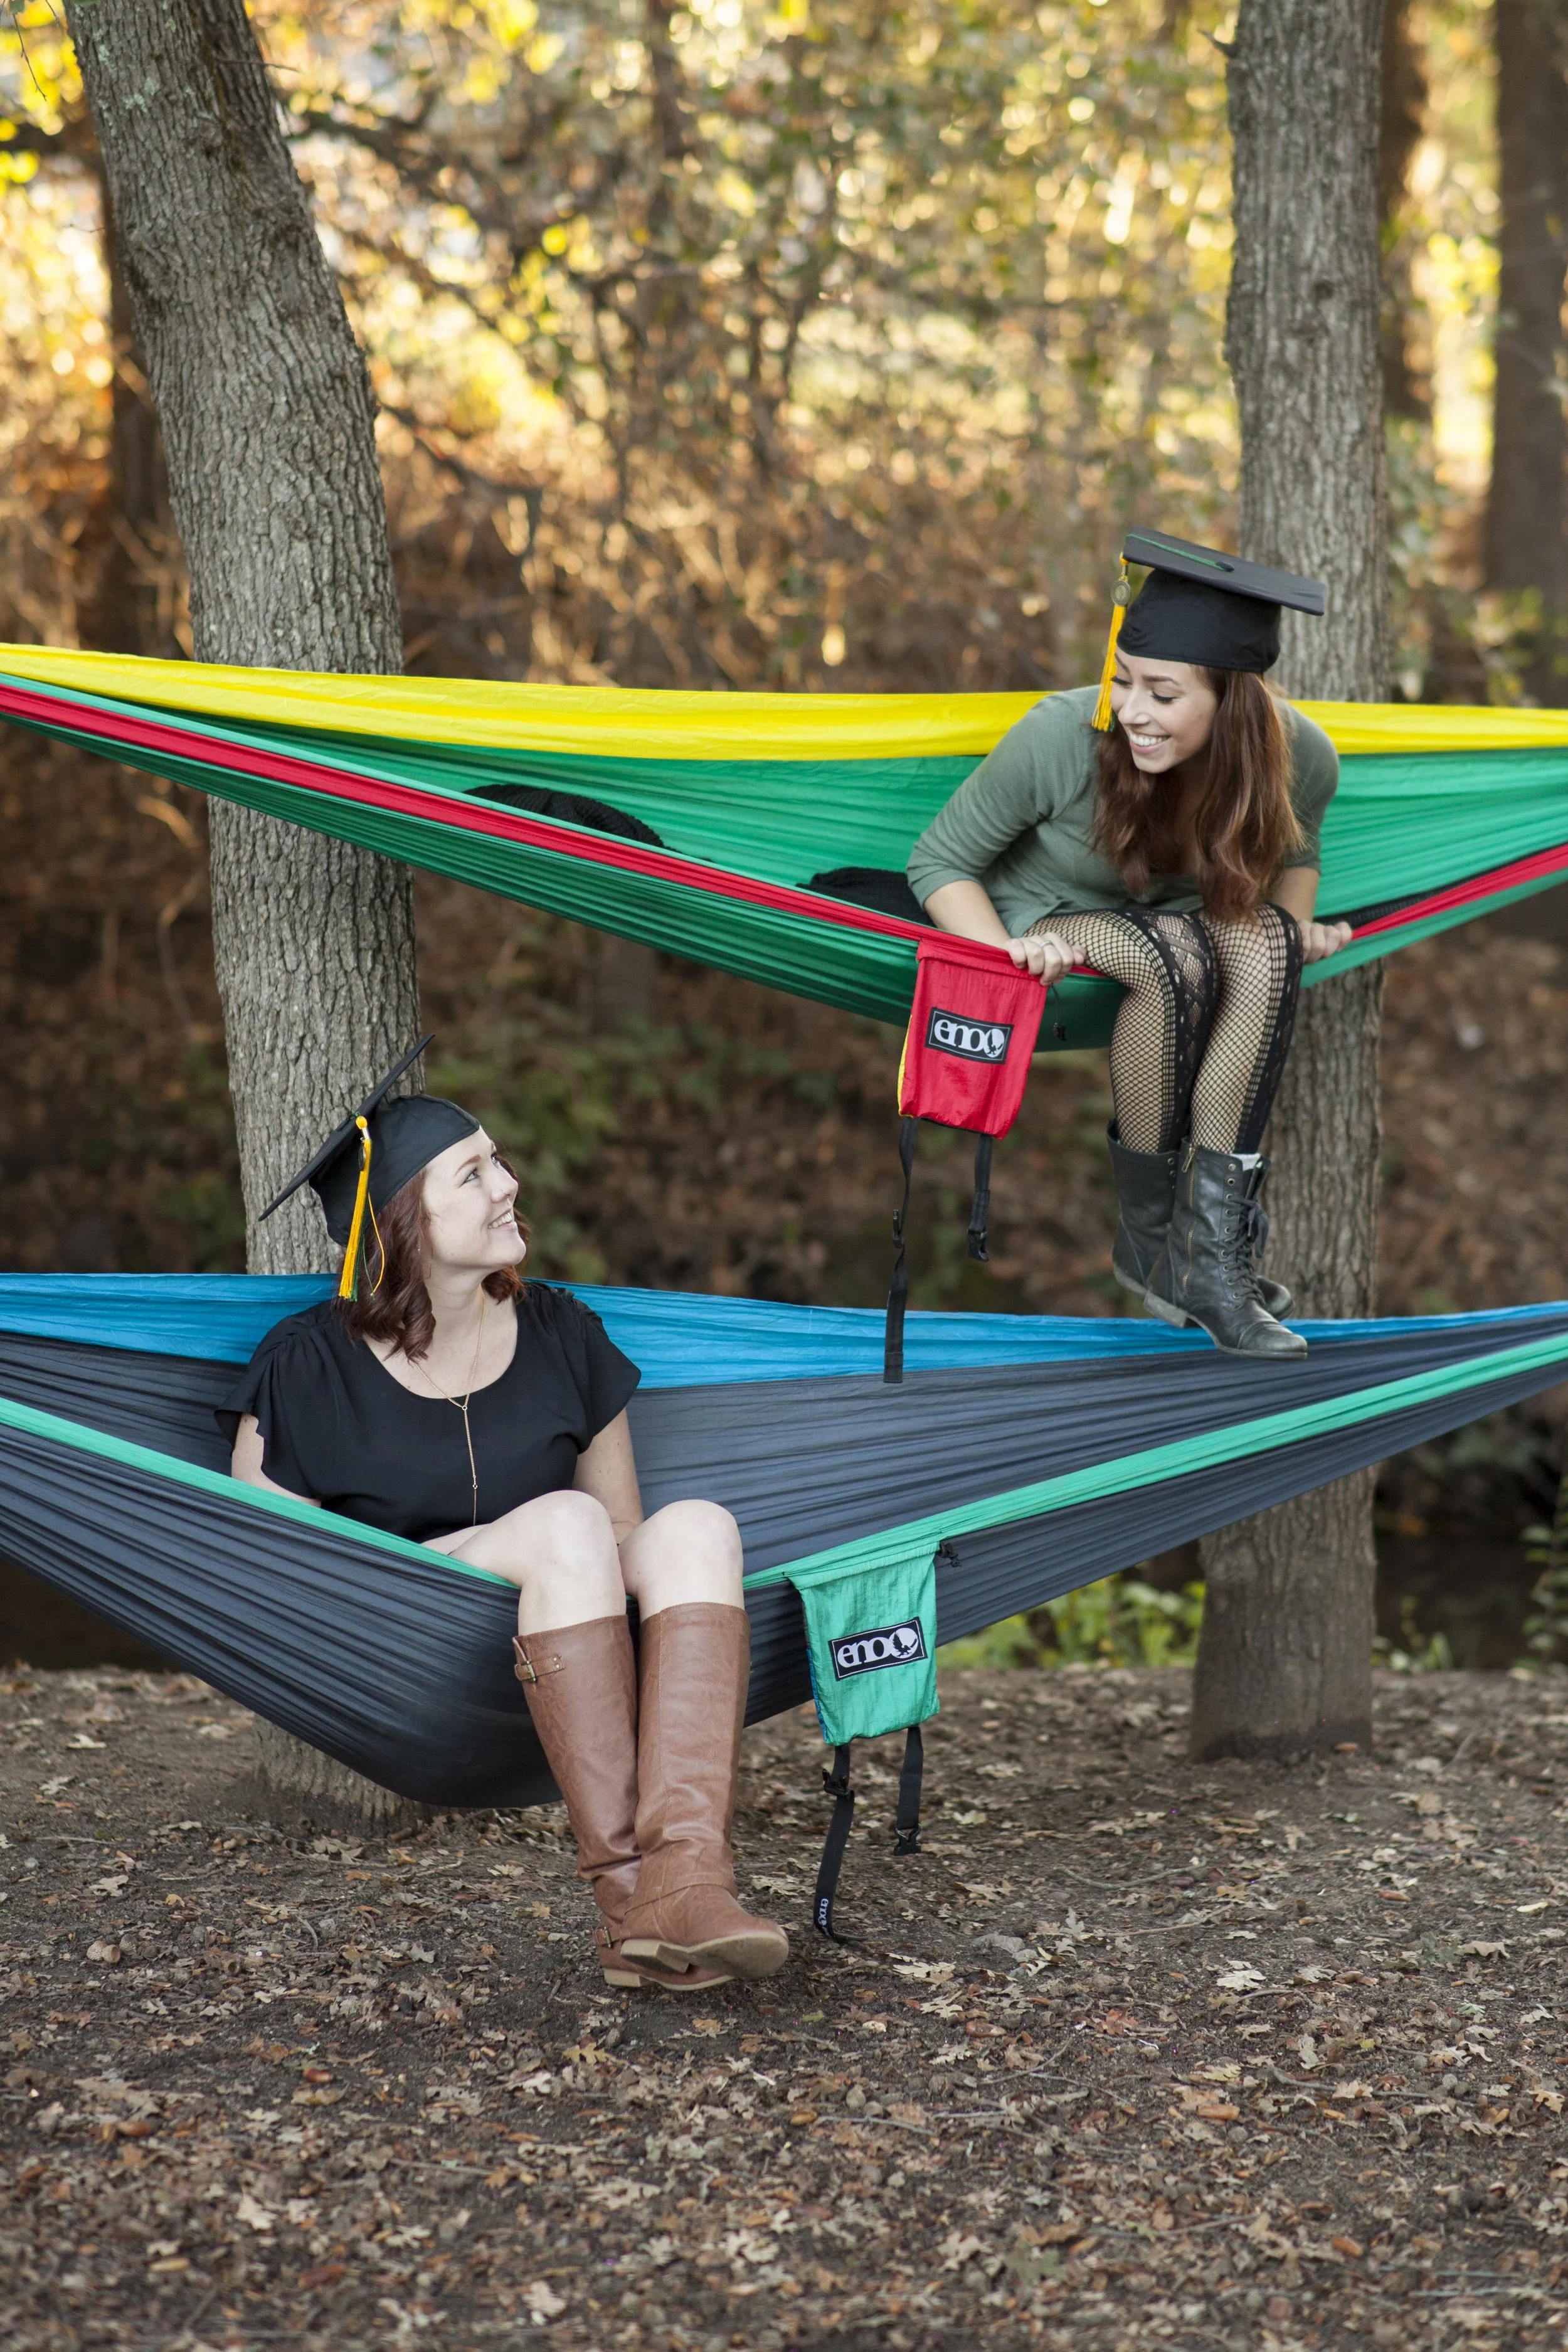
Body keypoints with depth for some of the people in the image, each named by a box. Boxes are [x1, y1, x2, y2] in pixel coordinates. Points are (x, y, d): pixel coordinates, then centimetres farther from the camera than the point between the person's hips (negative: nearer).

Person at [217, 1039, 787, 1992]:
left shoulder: (561, 1335, 10)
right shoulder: (309, 1368, -1)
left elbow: (623, 1532, 18)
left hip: (561, 1690, 4)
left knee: (698, 1526, -26)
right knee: (564, 1522, -31)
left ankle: (686, 1880, -46)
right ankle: (626, 1894, -41)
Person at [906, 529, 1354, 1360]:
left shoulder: (1298, 757, -19)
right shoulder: (1058, 738, -28)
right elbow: (938, 862, -16)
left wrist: (1298, 921, -15)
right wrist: (1009, 951, -33)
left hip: (1179, 917, 3)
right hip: (1049, 917, -3)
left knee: (1262, 942, -32)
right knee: (1177, 958, -35)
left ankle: (1209, 1245, -30)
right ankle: (1147, 1230, -19)